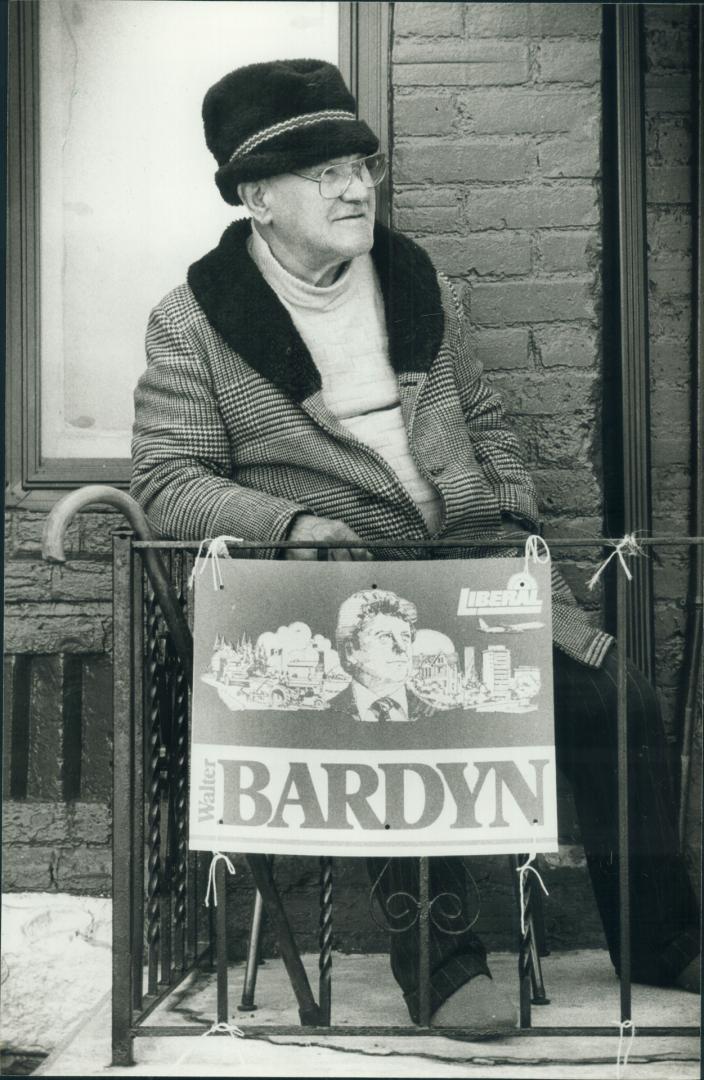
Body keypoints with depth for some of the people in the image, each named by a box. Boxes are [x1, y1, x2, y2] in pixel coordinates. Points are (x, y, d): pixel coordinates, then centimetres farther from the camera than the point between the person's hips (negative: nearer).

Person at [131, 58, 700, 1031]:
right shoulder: (194, 321, 2)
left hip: (473, 560, 5)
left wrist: (517, 518, 9)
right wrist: (288, 522, -19)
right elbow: (168, 483, -3)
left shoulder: (418, 282, 17)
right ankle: (438, 964, -18)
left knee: (619, 697, -13)